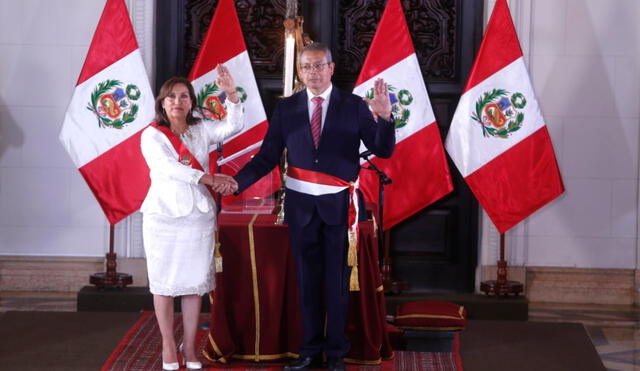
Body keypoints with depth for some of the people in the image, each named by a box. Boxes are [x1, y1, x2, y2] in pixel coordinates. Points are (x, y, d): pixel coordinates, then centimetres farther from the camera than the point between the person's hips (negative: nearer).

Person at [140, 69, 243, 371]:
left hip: (198, 215, 2)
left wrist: (231, 93, -20)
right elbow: (169, 167, -15)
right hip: (164, 215, -2)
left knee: (194, 282, 4)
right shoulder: (151, 135, -1)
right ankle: (168, 346, 12)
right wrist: (210, 179, -20)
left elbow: (234, 126, -5)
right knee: (164, 282, 3)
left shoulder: (201, 131, 9)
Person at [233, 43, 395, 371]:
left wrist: (385, 117, -23)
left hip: (339, 205, -2)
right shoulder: (286, 108, 3)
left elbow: (383, 150, -6)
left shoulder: (354, 106, -1)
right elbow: (267, 156, 1)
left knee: (337, 280, 5)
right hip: (300, 205, 2)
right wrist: (237, 181, -13)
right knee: (308, 279, 10)